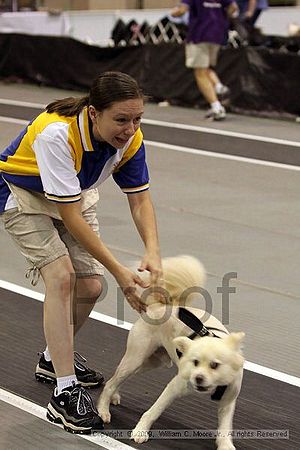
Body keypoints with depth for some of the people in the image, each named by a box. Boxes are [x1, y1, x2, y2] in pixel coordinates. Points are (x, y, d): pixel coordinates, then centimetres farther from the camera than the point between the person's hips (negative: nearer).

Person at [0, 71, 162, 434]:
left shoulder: (130, 139, -22)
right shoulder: (56, 134, -40)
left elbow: (140, 200, -14)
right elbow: (71, 217, -37)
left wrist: (153, 253, -32)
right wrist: (119, 272, -36)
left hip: (75, 194, 6)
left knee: (89, 288, 0)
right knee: (62, 276, -22)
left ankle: (54, 360, 29)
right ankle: (65, 393, -19)